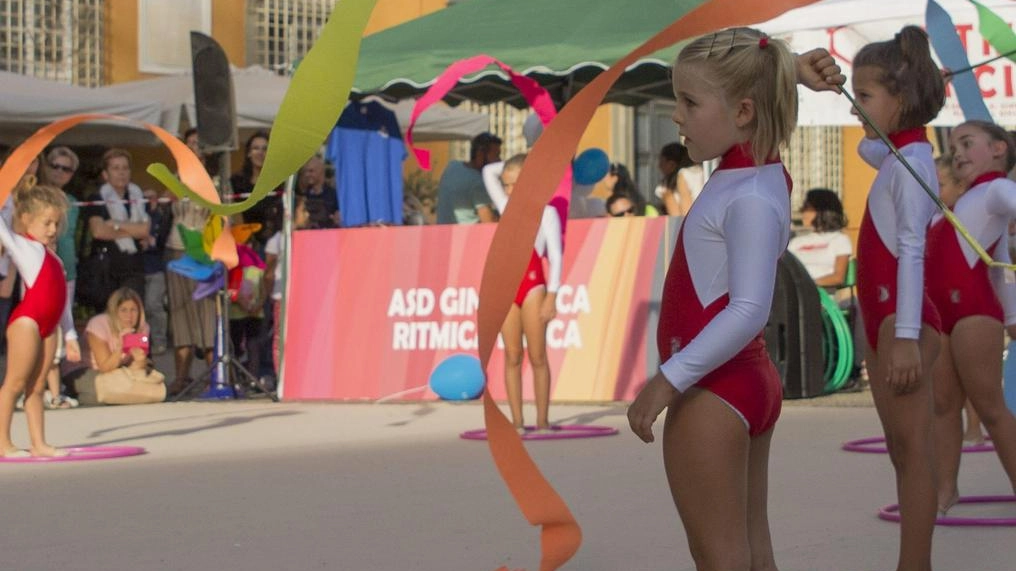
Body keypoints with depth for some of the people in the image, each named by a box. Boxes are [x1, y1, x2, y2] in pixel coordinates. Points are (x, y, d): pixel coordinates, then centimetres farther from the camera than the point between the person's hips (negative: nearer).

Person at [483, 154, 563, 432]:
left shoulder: (546, 213, 1)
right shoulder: (508, 209, 15)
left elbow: (555, 257, -4)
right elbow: (488, 172, 23)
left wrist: (551, 296, -10)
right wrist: (515, 163, 17)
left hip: (533, 287, -4)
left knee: (537, 356, -1)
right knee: (512, 357, 2)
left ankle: (543, 420, 3)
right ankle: (517, 421, 3)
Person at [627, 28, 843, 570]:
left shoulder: (749, 199, -21)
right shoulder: (746, 172, 6)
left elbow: (749, 311, -29)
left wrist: (670, 378, -29)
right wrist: (789, 69, 6)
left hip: (714, 390, -10)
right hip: (746, 382, 10)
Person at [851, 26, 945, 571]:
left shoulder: (911, 161, -13)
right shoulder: (894, 156, 14)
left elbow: (912, 249, -21)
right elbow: (866, 145, 41)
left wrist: (907, 335, -27)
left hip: (903, 318, -10)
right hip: (880, 317, 10)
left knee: (913, 449, -9)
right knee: (901, 451, 11)